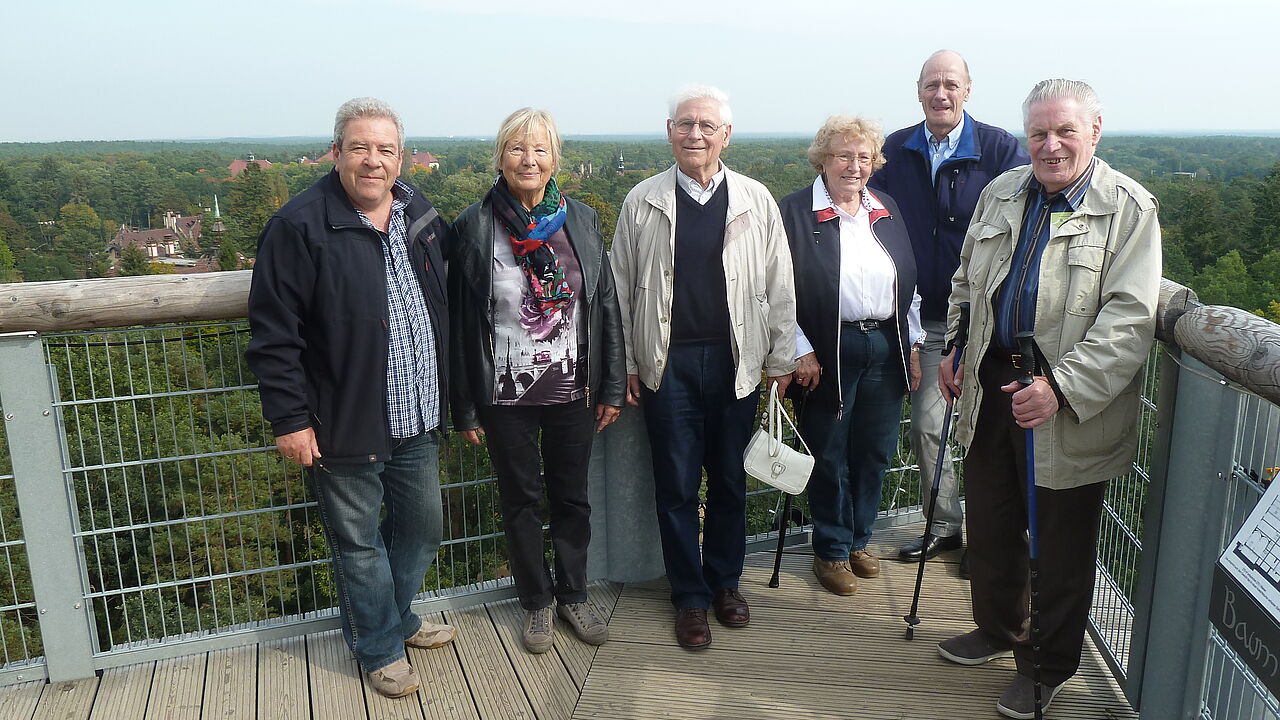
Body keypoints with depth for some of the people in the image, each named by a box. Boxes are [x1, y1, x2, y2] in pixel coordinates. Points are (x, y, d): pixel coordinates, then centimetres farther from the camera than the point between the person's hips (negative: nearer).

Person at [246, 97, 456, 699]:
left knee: (422, 527, 20)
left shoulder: (420, 215, 5)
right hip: (344, 427, -6)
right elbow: (273, 335, -13)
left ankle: (396, 615, 45)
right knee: (358, 545, 11)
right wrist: (289, 419, -15)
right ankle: (380, 646, 34)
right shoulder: (300, 226, -14)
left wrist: (449, 395, 15)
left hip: (418, 421, 6)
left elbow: (443, 307, 16)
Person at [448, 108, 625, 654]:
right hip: (507, 396, -2)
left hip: (573, 391, 2)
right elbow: (461, 322, -4)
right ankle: (537, 603, 33)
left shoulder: (581, 220, 0)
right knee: (520, 501, 14)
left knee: (572, 498, 15)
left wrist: (612, 387, 2)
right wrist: (464, 407, -3)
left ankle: (573, 596, 36)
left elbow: (606, 306, 4)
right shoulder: (474, 227, -7)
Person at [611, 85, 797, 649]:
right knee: (677, 484, 6)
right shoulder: (642, 202, 2)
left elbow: (779, 287, 6)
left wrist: (781, 359, 5)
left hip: (736, 360, 1)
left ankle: (725, 582, 31)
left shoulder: (756, 201, 3)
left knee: (729, 480, 12)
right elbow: (621, 288, 5)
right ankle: (690, 596, 21)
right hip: (668, 362, 0)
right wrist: (626, 363, 3)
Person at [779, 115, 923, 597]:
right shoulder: (796, 212, -5)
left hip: (886, 347, 5)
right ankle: (831, 551, 23)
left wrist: (913, 346, 10)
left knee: (875, 451, 12)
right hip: (828, 352, -5)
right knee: (830, 455, 6)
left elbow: (909, 283, 15)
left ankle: (858, 539, 32)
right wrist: (801, 352, -12)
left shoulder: (886, 211, 11)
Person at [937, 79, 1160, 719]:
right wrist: (954, 350, 9)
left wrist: (1060, 389, -26)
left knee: (1062, 547, 9)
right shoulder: (1000, 194, 7)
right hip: (992, 384, 5)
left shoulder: (1128, 208, -11)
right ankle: (997, 628, 43)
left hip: (1069, 407, -5)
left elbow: (1130, 319, -18)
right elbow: (967, 283, 18)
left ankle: (1048, 666, 30)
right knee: (990, 524, 19)